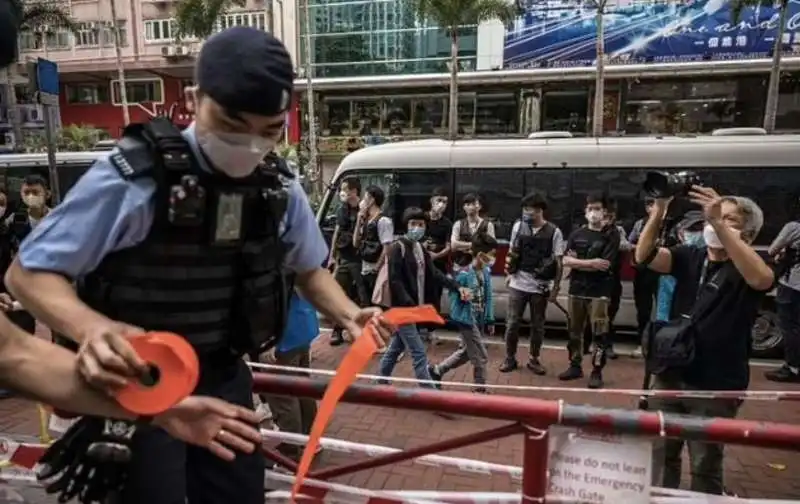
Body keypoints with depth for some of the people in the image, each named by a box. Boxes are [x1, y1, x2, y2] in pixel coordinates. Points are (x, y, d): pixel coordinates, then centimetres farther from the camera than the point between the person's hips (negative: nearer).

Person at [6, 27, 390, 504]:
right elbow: (28, 272, -14)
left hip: (224, 378, 4)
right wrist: (93, 328, -34)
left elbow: (309, 268, 8)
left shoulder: (280, 187, -7)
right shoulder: (133, 176, -21)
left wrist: (349, 314, -11)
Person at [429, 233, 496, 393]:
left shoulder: (487, 272, 2)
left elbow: (488, 298, 9)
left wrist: (490, 320, 10)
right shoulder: (464, 274, -21)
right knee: (481, 356, 1)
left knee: (466, 352, 20)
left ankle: (436, 370, 36)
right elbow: (454, 296, -11)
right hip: (467, 320, -8)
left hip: (480, 320, 8)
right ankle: (480, 389, 20)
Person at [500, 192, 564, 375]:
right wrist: (509, 273, 6)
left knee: (537, 325, 10)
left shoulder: (554, 232, -8)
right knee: (512, 323, 6)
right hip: (518, 284, 2)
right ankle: (510, 358, 21)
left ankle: (534, 359, 26)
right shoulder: (518, 226, 0)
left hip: (541, 286, -1)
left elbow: (558, 262, -5)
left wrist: (555, 287, -6)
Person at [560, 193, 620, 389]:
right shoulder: (576, 234, 7)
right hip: (576, 290, 4)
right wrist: (591, 263, -12)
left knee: (599, 333, -2)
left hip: (599, 292, -4)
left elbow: (604, 265, -13)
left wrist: (577, 262, -7)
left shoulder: (611, 235, -3)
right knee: (574, 331, 11)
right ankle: (575, 366, 24)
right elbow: (566, 261, -1)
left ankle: (597, 372, 8)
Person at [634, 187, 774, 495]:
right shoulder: (690, 256, 4)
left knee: (705, 468, 10)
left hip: (716, 387, -3)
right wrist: (660, 209, -24)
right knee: (661, 456, 17)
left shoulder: (746, 268, -6)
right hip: (670, 377, 4)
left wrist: (719, 224, -36)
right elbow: (644, 256, -12)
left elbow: (762, 279, -31)